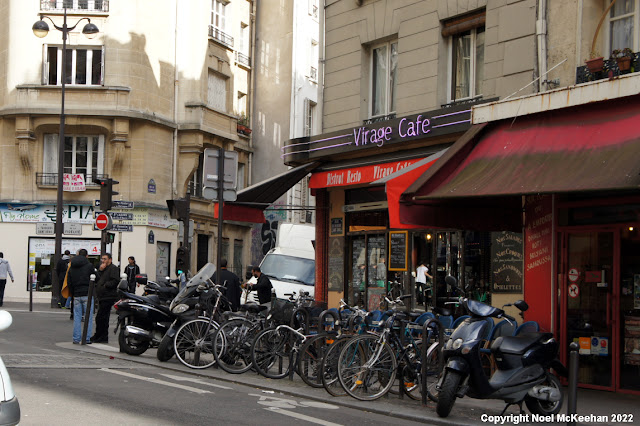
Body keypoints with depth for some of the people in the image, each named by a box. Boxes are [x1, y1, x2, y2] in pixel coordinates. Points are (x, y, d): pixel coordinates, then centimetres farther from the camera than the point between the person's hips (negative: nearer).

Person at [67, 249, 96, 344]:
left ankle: (76, 339, 6)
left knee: (77, 317, 8)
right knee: (88, 317, 1)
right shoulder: (89, 265, -5)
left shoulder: (71, 267, 10)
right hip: (87, 294, -4)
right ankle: (87, 338, -1)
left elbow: (69, 283, 11)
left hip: (76, 295, 4)